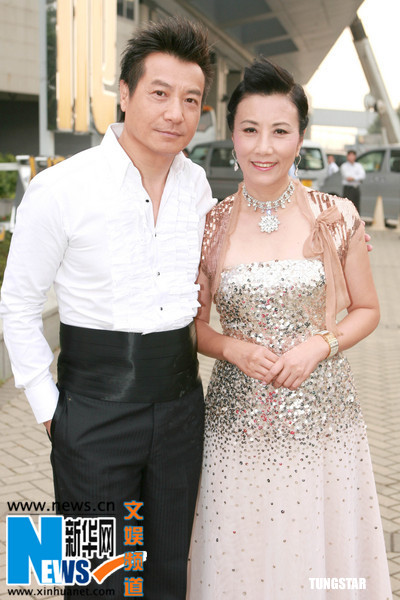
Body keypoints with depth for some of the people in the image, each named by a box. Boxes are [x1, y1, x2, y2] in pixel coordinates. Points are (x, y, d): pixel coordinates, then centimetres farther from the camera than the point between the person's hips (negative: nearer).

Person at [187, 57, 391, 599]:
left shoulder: (336, 218, -4)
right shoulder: (210, 226, -3)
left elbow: (367, 310, 5)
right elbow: (194, 325, 6)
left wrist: (320, 344, -12)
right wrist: (235, 349, -13)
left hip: (321, 414, 0)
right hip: (238, 417, 0)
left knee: (321, 553, 11)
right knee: (242, 555, 10)